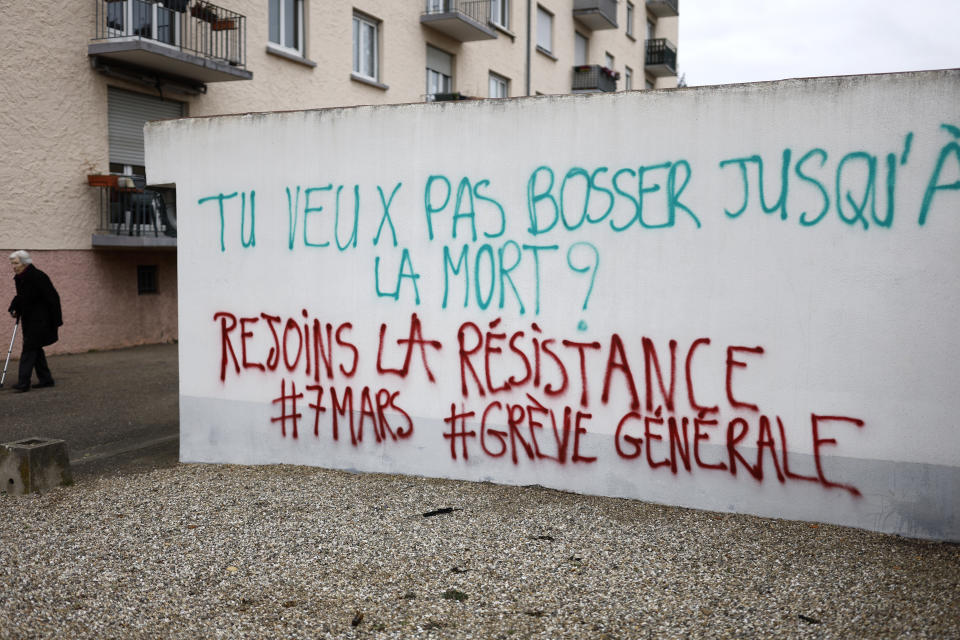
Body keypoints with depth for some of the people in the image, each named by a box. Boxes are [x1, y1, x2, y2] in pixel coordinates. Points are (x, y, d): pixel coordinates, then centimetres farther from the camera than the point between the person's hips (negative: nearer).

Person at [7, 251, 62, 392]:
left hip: (40, 320, -9)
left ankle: (23, 383, -11)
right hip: (29, 319, 9)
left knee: (29, 348, -11)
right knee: (35, 348, 12)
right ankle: (46, 379, 20)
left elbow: (52, 297, -17)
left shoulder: (38, 277, -18)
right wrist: (14, 309, 1)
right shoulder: (19, 278, 6)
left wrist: (56, 320, -16)